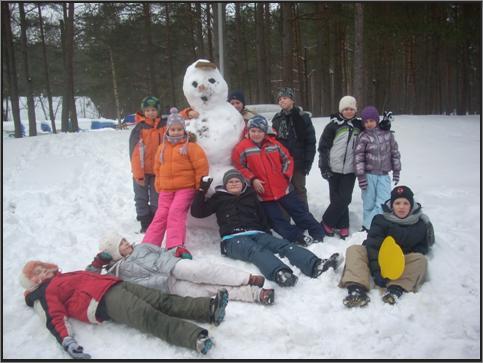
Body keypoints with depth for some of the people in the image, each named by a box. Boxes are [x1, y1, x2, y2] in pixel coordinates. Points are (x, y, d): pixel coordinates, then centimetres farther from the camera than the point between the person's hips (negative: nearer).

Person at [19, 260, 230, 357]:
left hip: (117, 284, 8)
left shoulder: (68, 276, 36)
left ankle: (210, 308, -24)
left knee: (163, 300, -12)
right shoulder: (46, 293, 11)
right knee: (149, 317, -29)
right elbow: (55, 318, -6)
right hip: (104, 300, -8)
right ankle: (196, 337, -45)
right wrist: (68, 343, -22)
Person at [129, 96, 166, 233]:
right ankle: (145, 225, 15)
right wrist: (138, 174, -15)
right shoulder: (139, 129, -11)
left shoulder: (162, 126, 2)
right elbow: (135, 153, -13)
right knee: (142, 199, 6)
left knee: (157, 199, 11)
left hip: (157, 170, 4)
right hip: (142, 171, -4)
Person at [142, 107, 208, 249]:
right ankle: (148, 245, 5)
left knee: (176, 213, -20)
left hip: (185, 188, -5)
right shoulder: (162, 147, 12)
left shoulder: (190, 146, -5)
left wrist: (200, 186, -5)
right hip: (166, 190, 5)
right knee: (161, 216, 3)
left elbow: (201, 166, -7)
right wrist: (159, 187, 16)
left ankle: (175, 246, -22)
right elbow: (158, 168, 20)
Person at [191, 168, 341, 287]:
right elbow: (197, 212, 14)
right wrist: (202, 190, 6)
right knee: (257, 250, -38)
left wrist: (267, 234, 9)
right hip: (234, 238, -4)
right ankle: (280, 273, -67)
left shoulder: (250, 195, 28)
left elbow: (262, 217, 27)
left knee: (284, 245, -25)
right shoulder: (219, 198, 20)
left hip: (258, 234, 4)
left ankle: (315, 265, -47)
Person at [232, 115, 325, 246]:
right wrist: (252, 179, -14)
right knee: (278, 221, 1)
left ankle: (317, 232, 19)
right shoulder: (242, 147, -8)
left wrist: (287, 175, 0)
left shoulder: (274, 144, 2)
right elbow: (238, 166, -6)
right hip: (264, 194, -2)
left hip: (283, 188, 2)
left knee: (300, 211, 9)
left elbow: (288, 159, 12)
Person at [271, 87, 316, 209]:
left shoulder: (303, 117, -4)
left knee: (299, 190, 7)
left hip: (298, 161, -4)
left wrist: (307, 162, -12)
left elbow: (310, 142, -6)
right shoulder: (277, 118, 8)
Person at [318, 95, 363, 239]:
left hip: (350, 169, 3)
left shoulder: (359, 125, 8)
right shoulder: (333, 125, -3)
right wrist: (324, 167, -8)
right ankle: (342, 226, 16)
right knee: (337, 199, 1)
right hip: (334, 169, -3)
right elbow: (323, 147, -3)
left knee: (344, 199, -2)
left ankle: (328, 222, 13)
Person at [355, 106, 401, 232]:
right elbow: (358, 157, -7)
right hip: (369, 175, -2)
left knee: (383, 202, -6)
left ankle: (368, 226, 3)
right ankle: (367, 226, 19)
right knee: (369, 203, 4)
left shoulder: (387, 134, 3)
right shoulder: (363, 137, -5)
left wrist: (396, 171, 8)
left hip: (384, 175, 2)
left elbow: (394, 152, 9)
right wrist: (361, 176, -11)